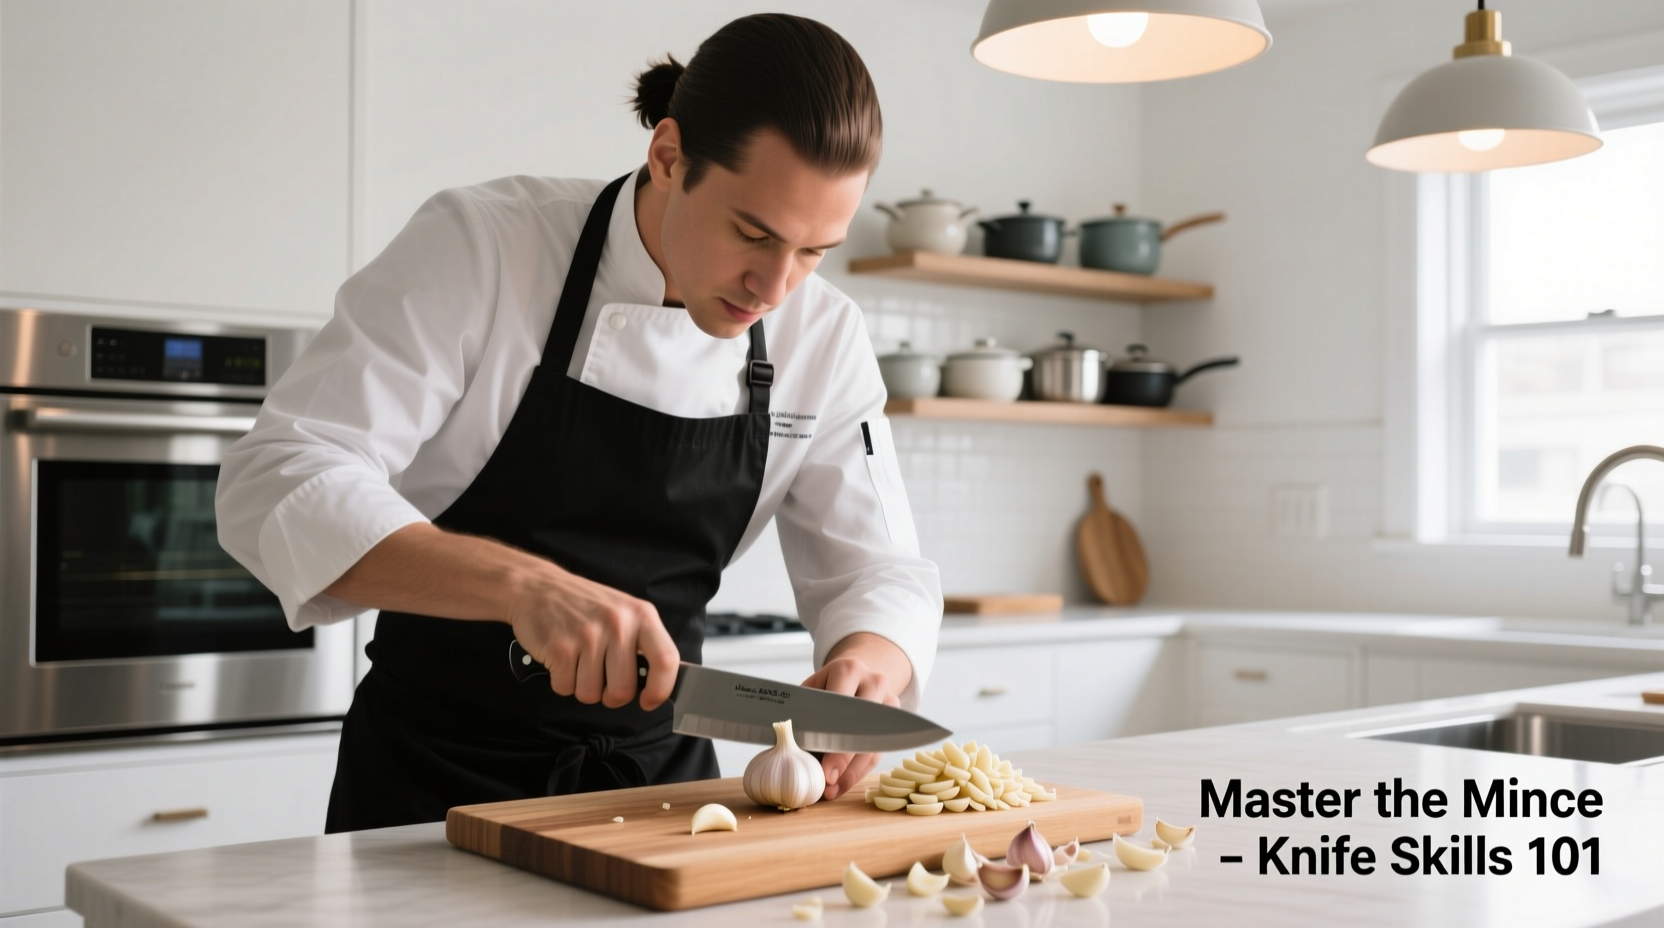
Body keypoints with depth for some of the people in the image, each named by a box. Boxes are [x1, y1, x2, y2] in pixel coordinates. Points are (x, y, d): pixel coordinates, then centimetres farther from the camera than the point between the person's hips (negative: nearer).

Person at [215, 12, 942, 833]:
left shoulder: (823, 337, -5)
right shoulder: (481, 247, -17)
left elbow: (877, 574, -2)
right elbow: (275, 489, -22)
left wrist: (866, 666, -26)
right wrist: (522, 583, -37)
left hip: (657, 770, 4)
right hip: (436, 775, -3)